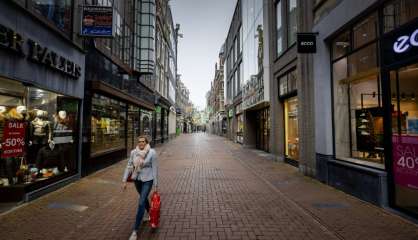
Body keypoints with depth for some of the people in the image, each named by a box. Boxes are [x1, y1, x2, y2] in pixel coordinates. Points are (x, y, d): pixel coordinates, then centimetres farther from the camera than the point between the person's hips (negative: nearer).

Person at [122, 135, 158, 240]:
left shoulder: (152, 153, -17)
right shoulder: (133, 152, -6)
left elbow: (155, 168, -13)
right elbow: (129, 166, 2)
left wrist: (155, 184, -11)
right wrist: (124, 180, -3)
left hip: (147, 180, -5)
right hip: (137, 179, 5)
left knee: (141, 203, -8)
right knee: (144, 198, 25)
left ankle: (135, 230, 4)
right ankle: (150, 214, 53)